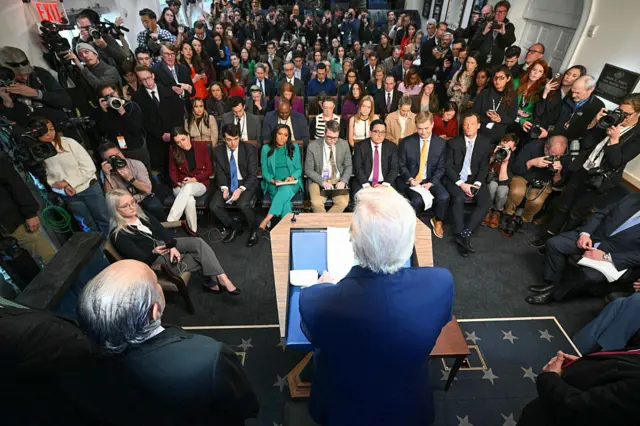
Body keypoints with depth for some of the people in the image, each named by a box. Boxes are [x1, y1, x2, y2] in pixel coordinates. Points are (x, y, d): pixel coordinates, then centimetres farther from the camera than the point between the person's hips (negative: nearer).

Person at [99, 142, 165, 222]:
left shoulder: (137, 164, -7)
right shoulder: (105, 172, -6)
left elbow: (147, 189, -13)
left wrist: (129, 178, -26)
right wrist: (107, 175, -24)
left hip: (144, 198, 0)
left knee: (155, 207, -31)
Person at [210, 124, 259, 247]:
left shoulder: (249, 149, -10)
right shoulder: (218, 151, -1)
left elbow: (253, 175, -12)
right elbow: (220, 173, 3)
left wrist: (240, 189, -26)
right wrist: (224, 188, -18)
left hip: (246, 183, -4)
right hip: (228, 183, 4)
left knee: (243, 204, -33)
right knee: (214, 206, -18)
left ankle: (253, 230, -4)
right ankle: (234, 226, 8)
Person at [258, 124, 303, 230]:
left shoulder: (294, 147, 10)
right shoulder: (266, 148, 8)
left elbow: (299, 169, 8)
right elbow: (264, 171, 5)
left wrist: (292, 177, -13)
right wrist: (273, 181, -14)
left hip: (292, 183, 0)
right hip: (273, 184, 0)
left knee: (285, 189, -37)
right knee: (285, 199, -34)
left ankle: (266, 220, -42)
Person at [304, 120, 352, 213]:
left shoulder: (344, 144, 1)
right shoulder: (313, 146, -7)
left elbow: (348, 166, 8)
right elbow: (308, 170, -3)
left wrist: (343, 181, -11)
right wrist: (323, 182, -17)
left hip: (338, 181, 2)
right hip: (318, 181, -2)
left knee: (343, 202, -26)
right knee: (316, 203, -30)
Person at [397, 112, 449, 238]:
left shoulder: (441, 143, 1)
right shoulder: (406, 142, -4)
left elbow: (441, 168, 4)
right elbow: (401, 165, 3)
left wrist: (431, 183, -13)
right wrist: (410, 179, -15)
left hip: (431, 180, 2)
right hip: (410, 180, -2)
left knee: (444, 197, -26)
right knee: (417, 200, -32)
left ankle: (437, 221, 8)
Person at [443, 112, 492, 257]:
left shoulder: (485, 142, 3)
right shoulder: (453, 142, -2)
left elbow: (484, 167, 2)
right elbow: (448, 166, -6)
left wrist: (477, 183, -15)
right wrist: (461, 183, -17)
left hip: (474, 179, 3)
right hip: (455, 178, -2)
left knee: (486, 202, -22)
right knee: (459, 198, -31)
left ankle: (465, 234, -19)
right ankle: (461, 235, -21)